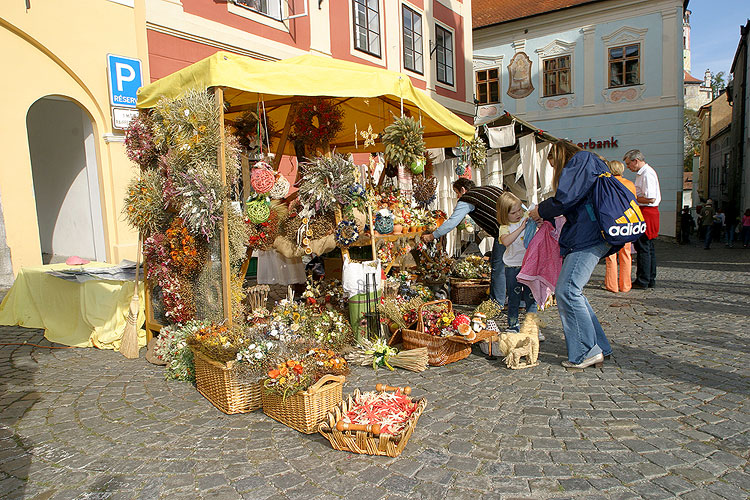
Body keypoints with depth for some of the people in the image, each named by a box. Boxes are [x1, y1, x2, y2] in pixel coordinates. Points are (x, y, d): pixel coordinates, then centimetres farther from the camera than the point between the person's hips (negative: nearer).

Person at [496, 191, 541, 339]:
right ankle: (513, 326, 18)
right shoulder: (504, 227, -9)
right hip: (513, 267, -2)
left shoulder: (527, 217, 2)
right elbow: (506, 241, -27)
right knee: (513, 298, 6)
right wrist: (521, 227, -30)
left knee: (531, 297, 6)